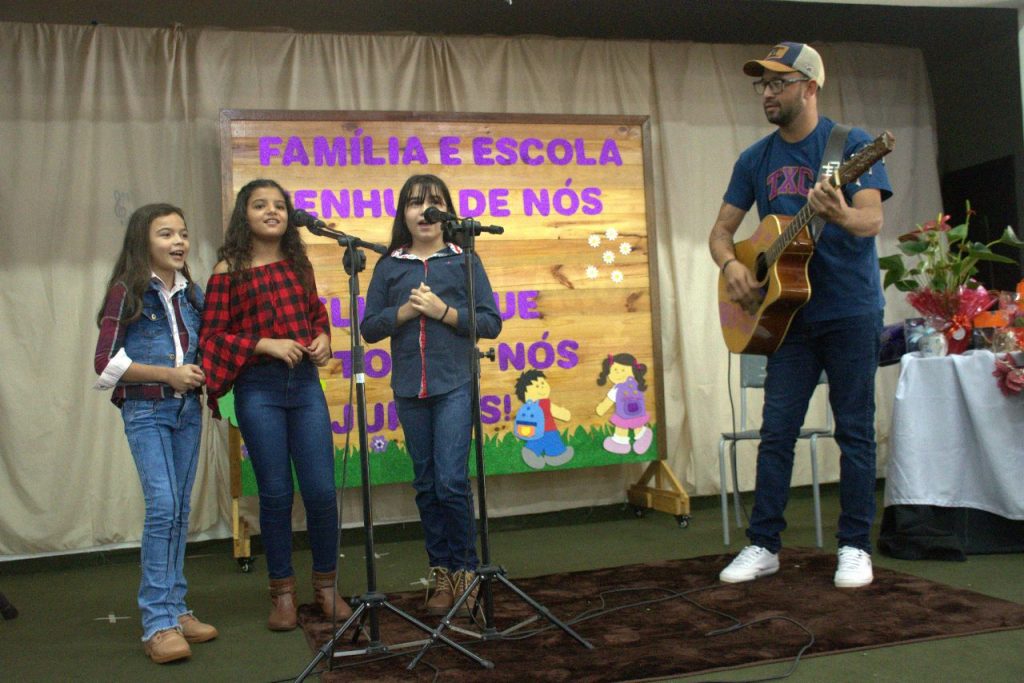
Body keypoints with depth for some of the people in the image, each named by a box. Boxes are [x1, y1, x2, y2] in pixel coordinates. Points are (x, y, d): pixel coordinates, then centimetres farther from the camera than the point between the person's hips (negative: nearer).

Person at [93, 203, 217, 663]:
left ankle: (174, 608, 15)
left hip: (187, 409, 6)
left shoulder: (192, 294, 11)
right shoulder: (126, 292, -5)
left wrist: (203, 376, 2)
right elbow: (106, 361, -8)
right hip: (145, 410, -5)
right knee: (162, 507, -15)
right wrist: (168, 374, -14)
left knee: (180, 509, 7)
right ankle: (158, 622, -10)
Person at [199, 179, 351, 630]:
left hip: (305, 384, 3)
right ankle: (282, 592, 19)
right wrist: (265, 344, -14)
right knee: (275, 493, 2)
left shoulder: (298, 264, 12)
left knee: (321, 491, 1)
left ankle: (326, 584, 19)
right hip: (258, 389, -3)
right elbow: (211, 335, -3)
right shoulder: (228, 271, -1)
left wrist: (322, 338, 2)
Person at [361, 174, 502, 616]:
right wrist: (404, 311, -10)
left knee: (451, 482, -9)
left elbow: (491, 322, -2)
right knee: (426, 485, 9)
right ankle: (441, 574, 20)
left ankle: (465, 569, 9)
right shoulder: (389, 266, 9)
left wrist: (443, 311, -13)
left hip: (455, 385, -3)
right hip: (409, 389, 3)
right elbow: (369, 327, 5)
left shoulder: (463, 260, 3)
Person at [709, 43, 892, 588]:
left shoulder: (851, 143, -5)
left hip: (852, 310, -4)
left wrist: (841, 216, -38)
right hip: (790, 312, 4)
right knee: (776, 431, 3)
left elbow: (873, 220, -15)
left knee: (854, 430, 3)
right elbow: (722, 229, 11)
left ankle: (855, 547, 12)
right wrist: (730, 264, -11)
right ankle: (763, 545, 10)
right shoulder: (756, 159, 9)